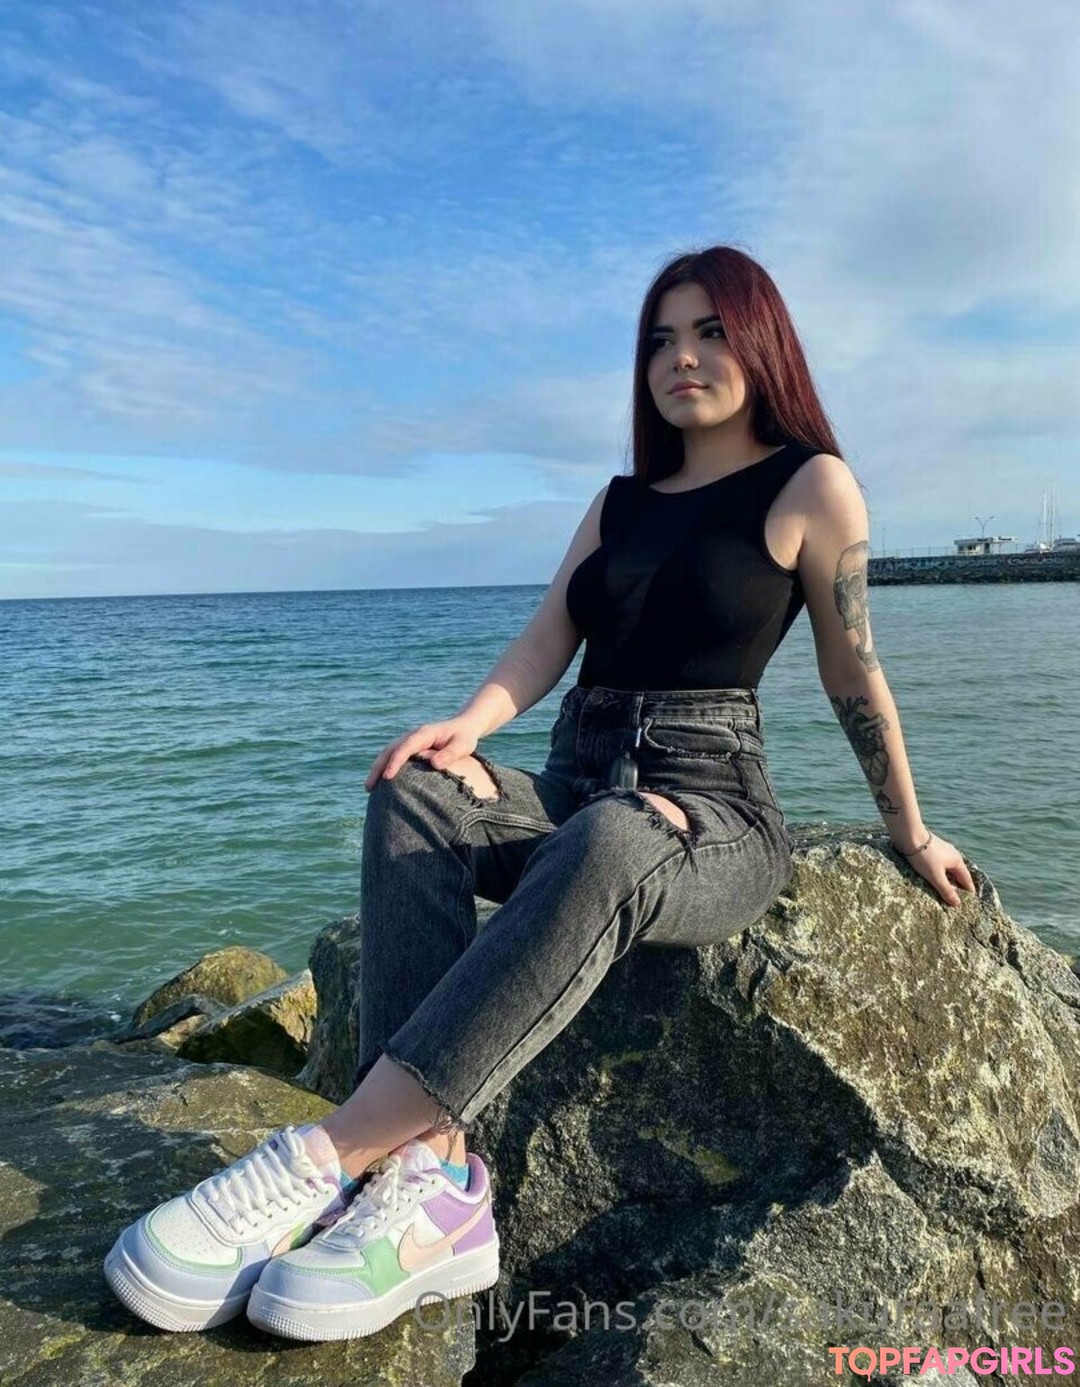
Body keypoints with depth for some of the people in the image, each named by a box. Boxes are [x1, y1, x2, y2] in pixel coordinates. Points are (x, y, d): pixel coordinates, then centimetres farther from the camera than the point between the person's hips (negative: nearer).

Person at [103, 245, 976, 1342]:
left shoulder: (811, 486, 5)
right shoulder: (620, 501, 19)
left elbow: (852, 675, 9)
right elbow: (543, 645, 7)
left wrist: (909, 833, 16)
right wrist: (466, 727, -13)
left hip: (715, 815, -4)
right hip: (573, 789, 5)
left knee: (608, 842, -40)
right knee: (419, 796, -27)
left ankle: (327, 1158, -40)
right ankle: (432, 1177, -36)